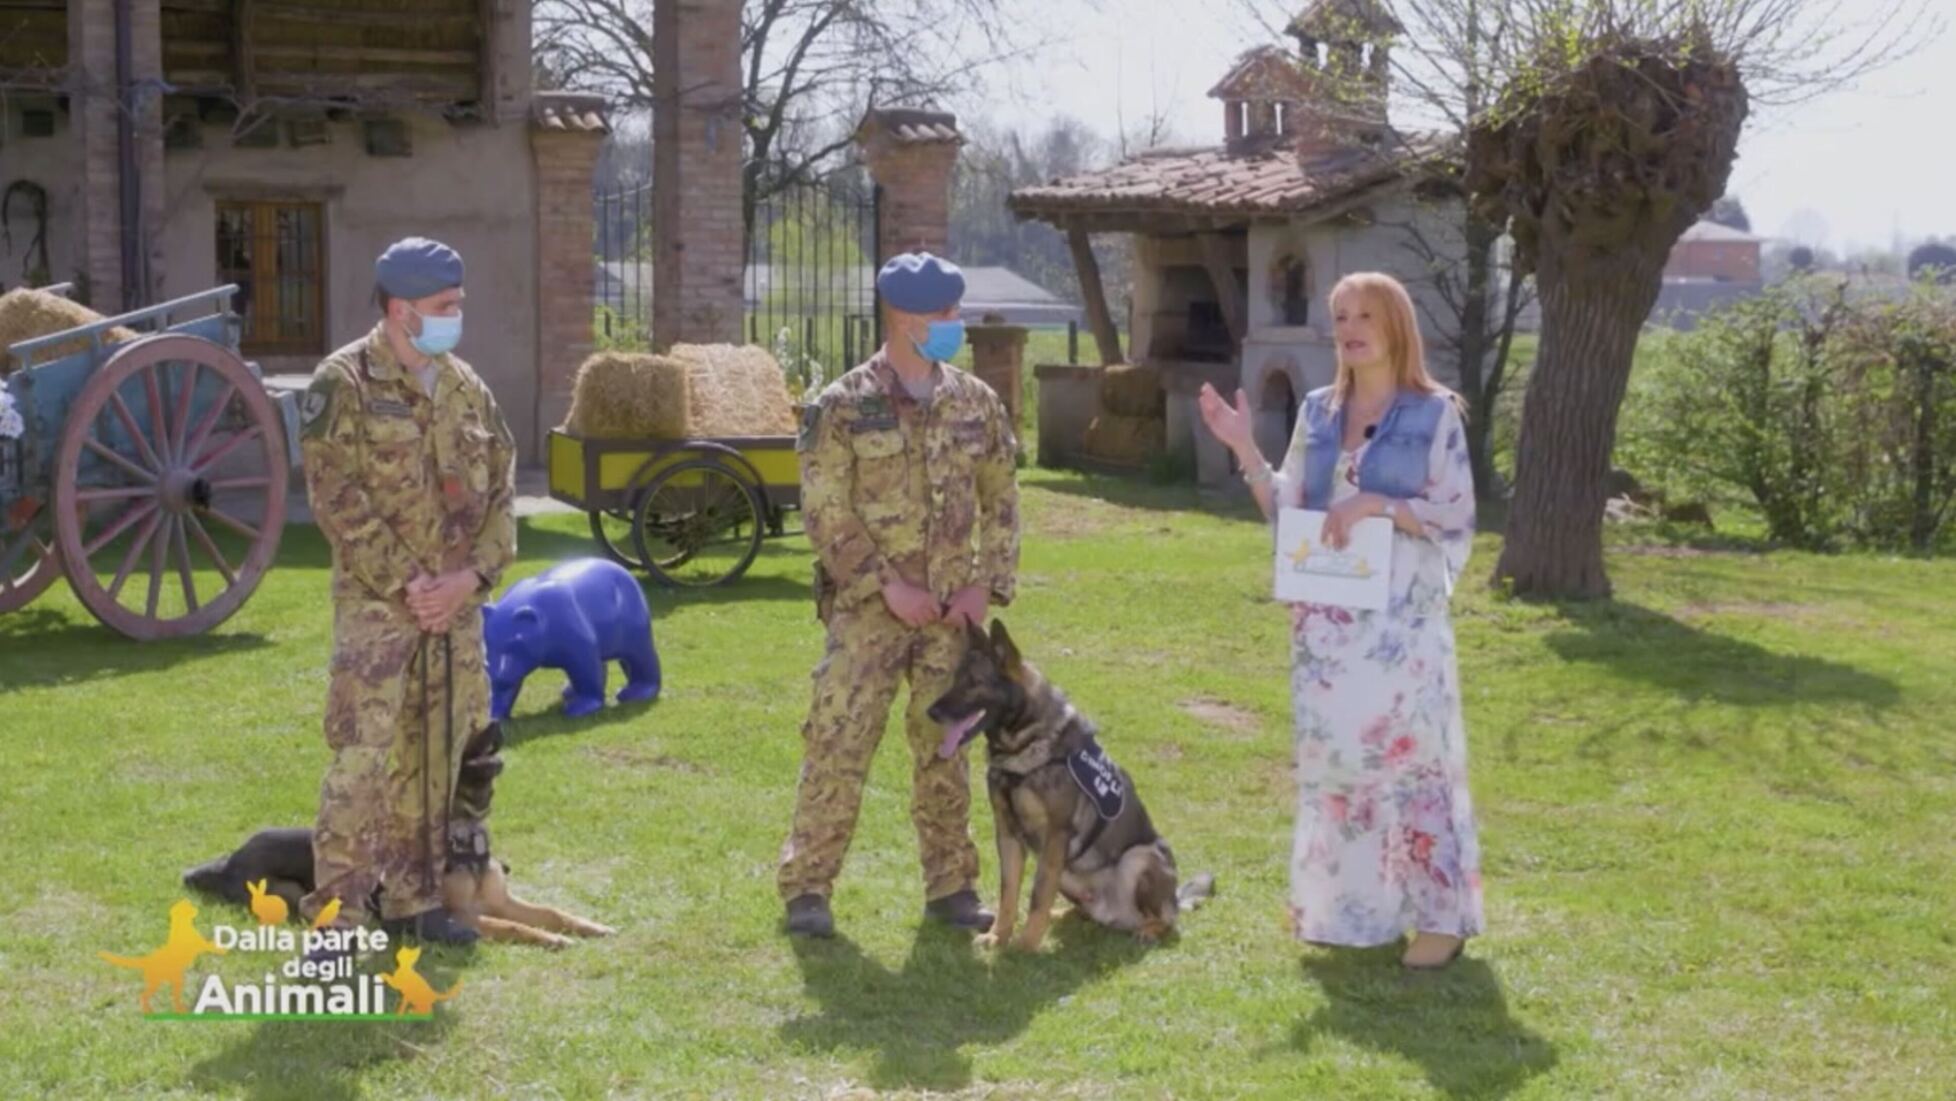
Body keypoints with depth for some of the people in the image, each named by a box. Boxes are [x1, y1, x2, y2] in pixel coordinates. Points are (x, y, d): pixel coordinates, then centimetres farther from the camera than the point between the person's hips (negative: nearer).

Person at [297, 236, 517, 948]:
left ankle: (413, 899, 21)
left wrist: (471, 575, -5)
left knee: (433, 754, 10)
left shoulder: (465, 387, 11)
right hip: (378, 600, -6)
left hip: (457, 602, 6)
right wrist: (405, 582, -15)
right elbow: (338, 499, -13)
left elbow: (500, 489, 10)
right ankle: (336, 912, -5)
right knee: (361, 754, -10)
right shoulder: (344, 384, -7)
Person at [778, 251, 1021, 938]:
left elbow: (1001, 503, 12)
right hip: (867, 610, -4)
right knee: (837, 746, -4)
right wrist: (887, 585, -14)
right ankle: (807, 887, 4)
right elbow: (826, 512, -9)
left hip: (953, 613, 4)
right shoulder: (842, 408, -6)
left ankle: (950, 885, 21)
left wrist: (987, 585, 0)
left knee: (945, 750, 11)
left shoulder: (975, 404, 6)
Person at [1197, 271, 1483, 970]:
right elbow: (1287, 513, 10)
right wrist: (1244, 449, -1)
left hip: (1400, 621, -5)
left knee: (1411, 757, -3)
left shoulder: (1434, 414, -4)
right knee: (1334, 757, 9)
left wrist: (1378, 505, -18)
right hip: (1327, 622, 5)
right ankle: (1346, 906, 21)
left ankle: (1439, 914, 6)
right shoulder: (1318, 413, 10)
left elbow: (1457, 521, -7)